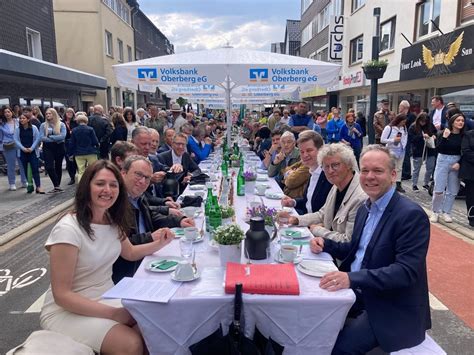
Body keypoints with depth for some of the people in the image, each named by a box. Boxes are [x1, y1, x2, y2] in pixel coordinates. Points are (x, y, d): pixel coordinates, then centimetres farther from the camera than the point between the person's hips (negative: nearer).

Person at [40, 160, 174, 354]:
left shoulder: (112, 221, 1)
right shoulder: (68, 229, -23)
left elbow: (130, 253, 17)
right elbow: (61, 295, -22)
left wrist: (159, 243, -2)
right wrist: (113, 313, -25)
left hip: (107, 298, 7)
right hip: (66, 310, -6)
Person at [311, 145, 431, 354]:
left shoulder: (412, 215, -18)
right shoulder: (365, 208, 8)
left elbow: (407, 272, -25)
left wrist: (353, 278, -35)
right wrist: (325, 244, 0)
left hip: (392, 307, -7)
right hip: (358, 291, 7)